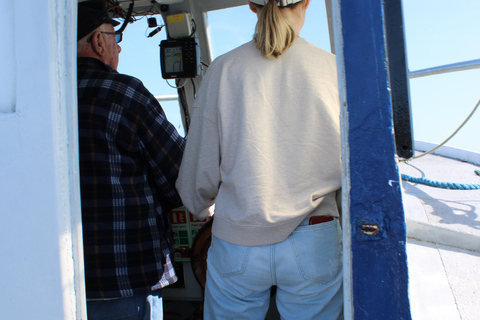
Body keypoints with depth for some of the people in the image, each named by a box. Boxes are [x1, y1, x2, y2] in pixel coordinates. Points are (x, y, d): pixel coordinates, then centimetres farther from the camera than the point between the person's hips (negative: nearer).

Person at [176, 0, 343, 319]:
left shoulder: (222, 69, -3)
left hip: (238, 242, 1)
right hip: (314, 244, 0)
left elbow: (200, 171, -1)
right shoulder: (334, 68, -3)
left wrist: (201, 208, 21)